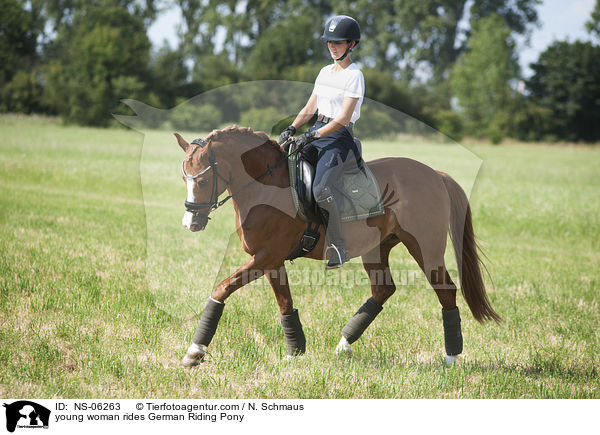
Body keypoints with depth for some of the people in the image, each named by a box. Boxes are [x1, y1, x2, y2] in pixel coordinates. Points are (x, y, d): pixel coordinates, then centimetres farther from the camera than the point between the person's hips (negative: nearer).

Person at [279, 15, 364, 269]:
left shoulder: (354, 76, -8)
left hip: (338, 137, -8)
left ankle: (339, 247, -16)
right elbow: (310, 109, 19)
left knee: (321, 190, -29)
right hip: (316, 133, 8)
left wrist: (313, 136, -21)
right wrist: (292, 128, 2)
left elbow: (343, 119, -15)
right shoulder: (325, 72, 16)